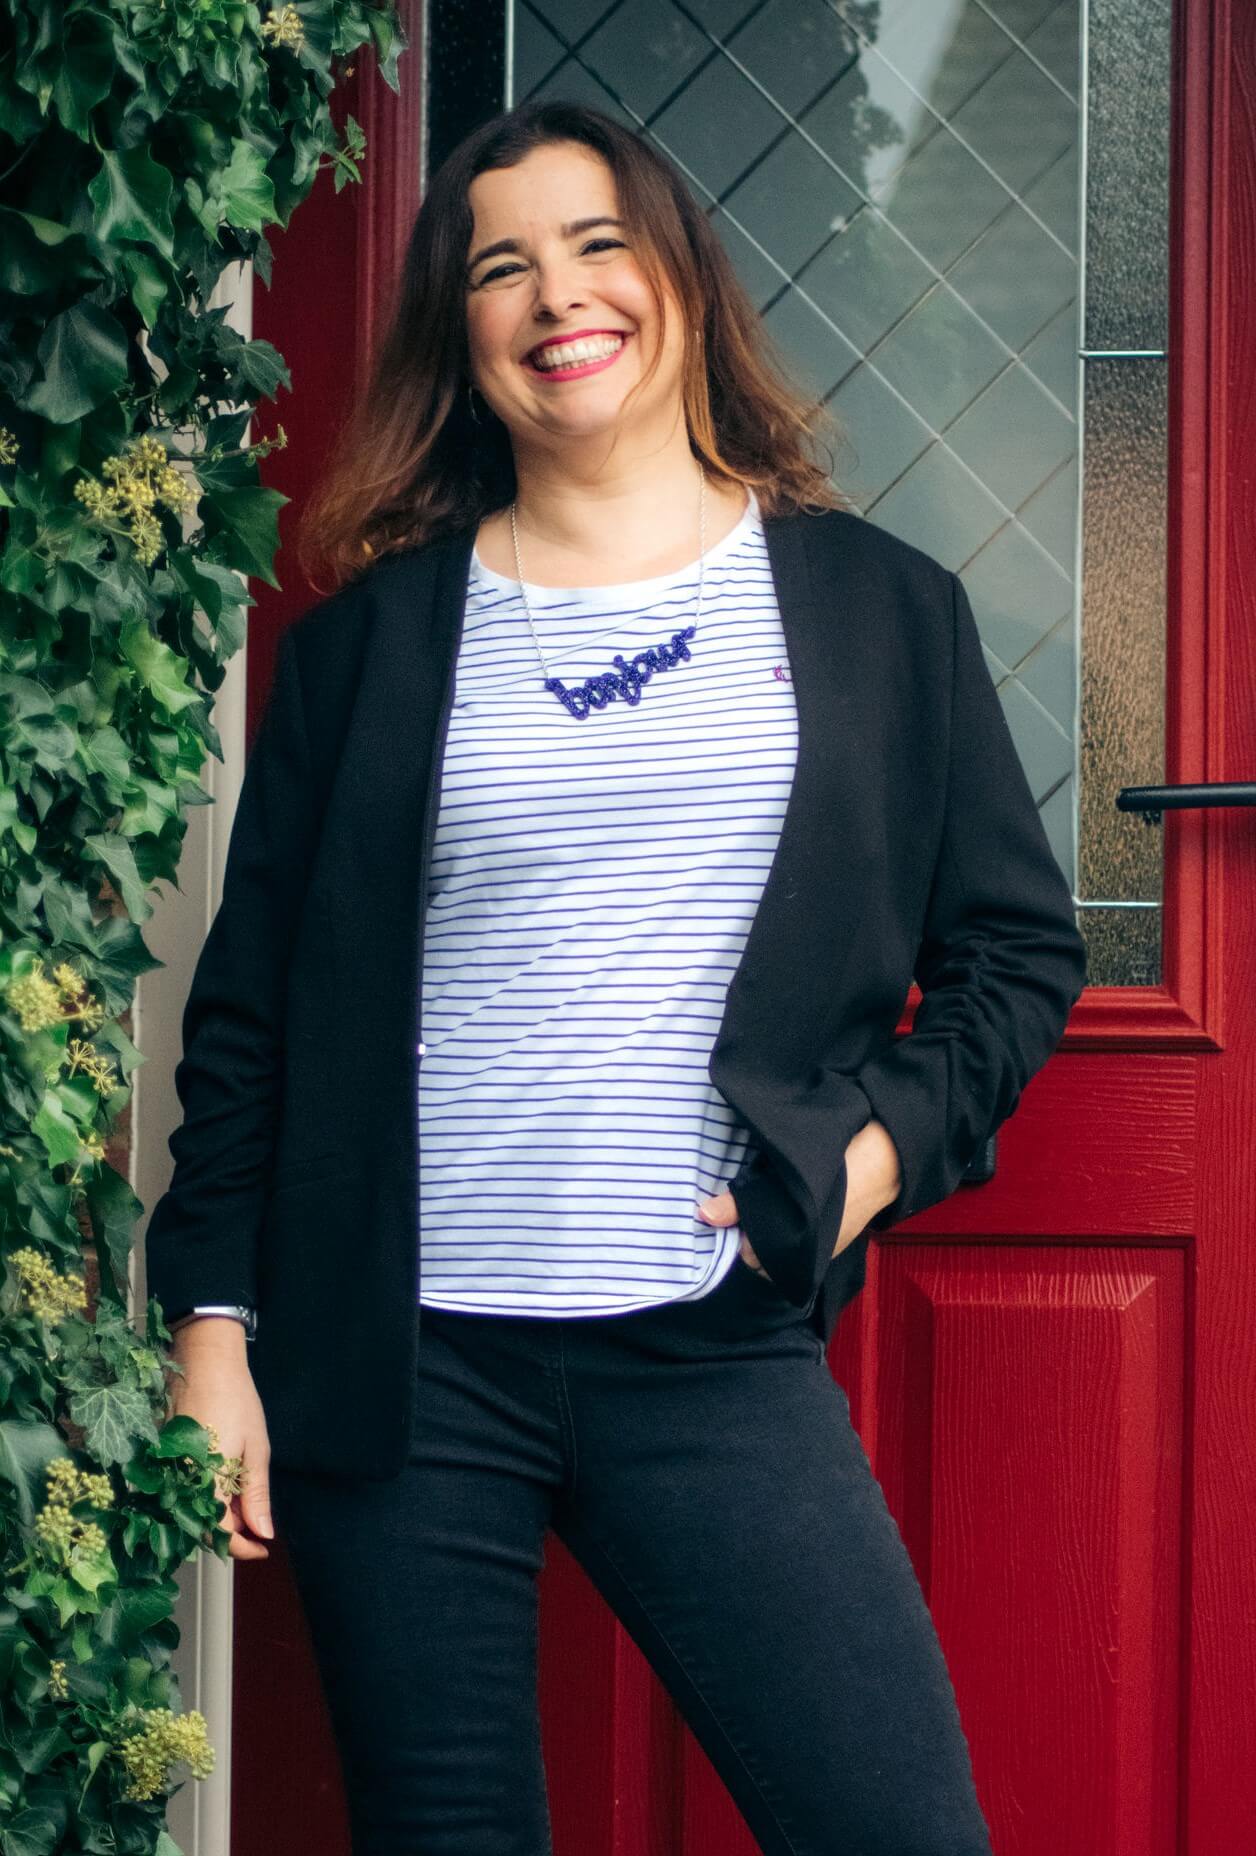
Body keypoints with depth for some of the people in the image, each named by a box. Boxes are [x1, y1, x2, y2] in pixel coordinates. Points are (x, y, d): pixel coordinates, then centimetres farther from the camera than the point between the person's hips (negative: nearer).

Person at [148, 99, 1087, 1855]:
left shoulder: (877, 606, 9)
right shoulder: (366, 641, 8)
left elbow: (1019, 949, 11)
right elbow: (249, 1012, 9)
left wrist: (885, 1139, -6)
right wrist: (212, 1325, 2)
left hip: (721, 1359, 0)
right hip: (402, 1363, 0)